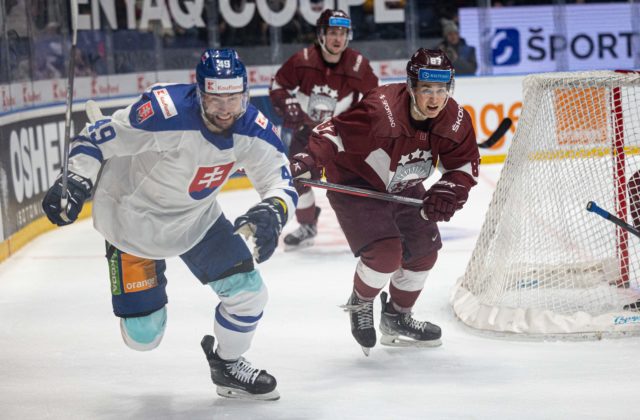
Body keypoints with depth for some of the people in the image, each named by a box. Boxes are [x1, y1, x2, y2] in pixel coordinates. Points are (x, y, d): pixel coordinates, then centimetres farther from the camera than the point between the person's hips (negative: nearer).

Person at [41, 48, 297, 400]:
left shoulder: (253, 130, -18)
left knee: (247, 292, -4)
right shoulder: (164, 113, -34)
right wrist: (76, 181, -37)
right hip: (133, 218, -5)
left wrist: (272, 212, -34)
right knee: (143, 335, -3)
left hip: (196, 217, 5)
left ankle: (228, 365, 26)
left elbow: (281, 182, -12)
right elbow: (95, 138, -24)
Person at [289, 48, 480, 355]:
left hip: (403, 188, 8)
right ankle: (360, 304, 9)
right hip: (354, 183, -7)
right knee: (386, 251, -23)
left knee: (424, 251, 9)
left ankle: (396, 319, 33)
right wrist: (311, 160, -44)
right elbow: (336, 132, -30)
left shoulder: (455, 120, -12)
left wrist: (448, 191, -18)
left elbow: (465, 164, -1)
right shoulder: (381, 110, -33)